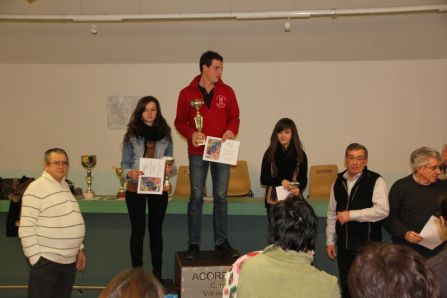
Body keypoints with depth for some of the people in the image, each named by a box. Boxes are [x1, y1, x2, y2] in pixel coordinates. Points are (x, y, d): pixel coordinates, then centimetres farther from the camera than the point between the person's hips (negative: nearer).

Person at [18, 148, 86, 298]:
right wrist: (35, 258, -17)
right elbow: (26, 228, -16)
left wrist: (80, 249, 17)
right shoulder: (36, 188, -12)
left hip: (69, 260, 8)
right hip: (46, 260, -8)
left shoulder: (65, 186, 13)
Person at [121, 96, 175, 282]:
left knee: (156, 229, 11)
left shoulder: (165, 134, 1)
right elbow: (124, 163, -2)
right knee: (138, 230, 6)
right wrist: (129, 173, -22)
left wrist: (170, 170, -16)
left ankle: (157, 272, 20)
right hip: (135, 189, -1)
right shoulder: (131, 135, -3)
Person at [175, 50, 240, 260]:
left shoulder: (227, 91, 5)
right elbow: (180, 121, 4)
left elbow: (234, 117, 9)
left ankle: (221, 243, 15)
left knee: (221, 197, 6)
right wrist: (191, 134, -15)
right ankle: (193, 244, 10)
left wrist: (231, 130, -12)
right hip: (197, 152, -2)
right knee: (196, 197, 2)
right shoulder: (187, 93, 1)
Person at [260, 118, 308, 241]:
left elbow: (303, 179, 3)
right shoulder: (270, 153, 1)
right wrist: (281, 181, -16)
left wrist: (298, 188, -19)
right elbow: (263, 179, -1)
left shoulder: (300, 154, 1)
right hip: (274, 199, 0)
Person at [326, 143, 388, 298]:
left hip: (367, 245, -5)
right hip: (343, 245, 5)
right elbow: (332, 213, 13)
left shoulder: (375, 181, -8)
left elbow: (382, 210, -19)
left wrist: (352, 214, -21)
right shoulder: (339, 181, 9)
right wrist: (330, 241, 11)